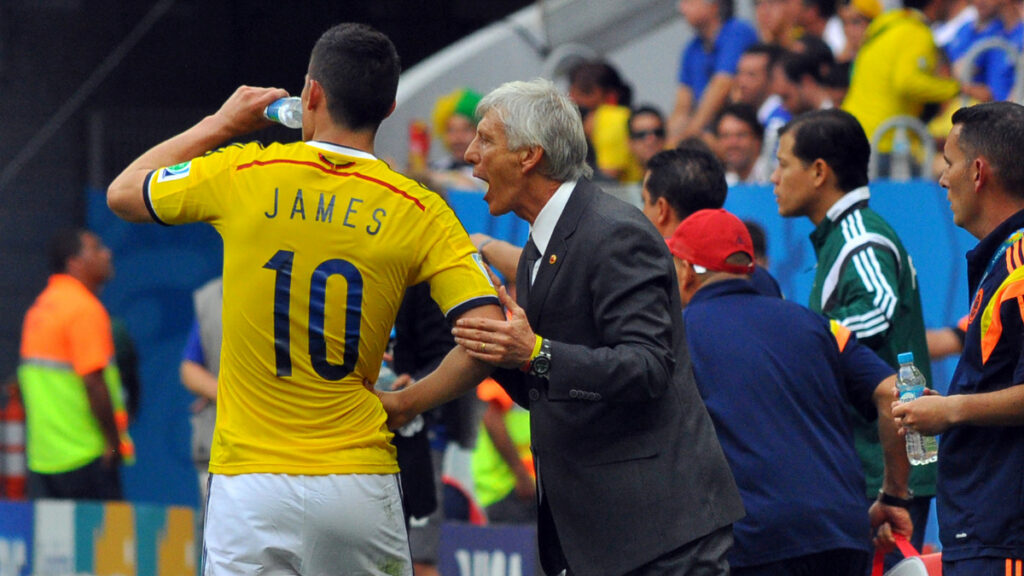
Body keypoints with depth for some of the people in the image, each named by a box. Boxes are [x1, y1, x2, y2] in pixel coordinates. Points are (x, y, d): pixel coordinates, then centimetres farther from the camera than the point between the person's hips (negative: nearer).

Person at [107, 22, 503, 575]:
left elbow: (122, 192, 18)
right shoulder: (417, 211, -1)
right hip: (359, 483, 1)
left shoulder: (242, 174, -1)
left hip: (250, 483, -1)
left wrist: (221, 123, 26)